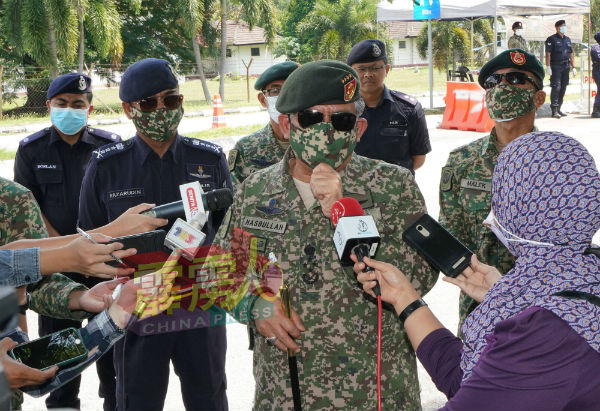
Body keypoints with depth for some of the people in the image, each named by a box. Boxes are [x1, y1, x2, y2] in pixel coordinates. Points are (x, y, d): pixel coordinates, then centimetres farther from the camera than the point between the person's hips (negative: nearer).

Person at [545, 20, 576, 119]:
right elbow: (548, 54, -8)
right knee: (556, 88, -11)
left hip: (565, 66, 6)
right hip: (555, 66, -6)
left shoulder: (567, 39, 17)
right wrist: (548, 67, -16)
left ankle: (558, 109, 15)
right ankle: (554, 111, -11)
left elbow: (570, 54, 19)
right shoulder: (551, 39, -3)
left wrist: (573, 67, 14)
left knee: (563, 88, 7)